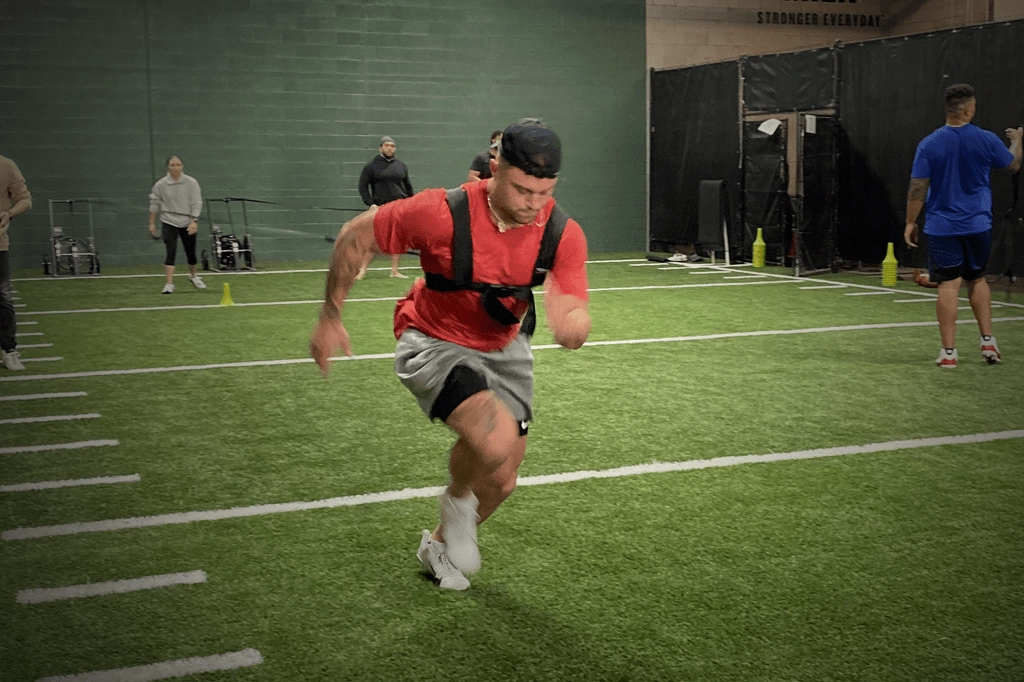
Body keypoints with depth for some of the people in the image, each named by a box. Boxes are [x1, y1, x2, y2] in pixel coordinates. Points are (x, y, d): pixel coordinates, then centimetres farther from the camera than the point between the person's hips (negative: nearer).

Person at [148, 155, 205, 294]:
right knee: (171, 252, -13)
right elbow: (154, 204, 6)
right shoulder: (160, 185, -4)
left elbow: (196, 203, -7)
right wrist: (152, 223, 7)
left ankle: (193, 276, 37)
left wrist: (194, 221, -16)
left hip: (188, 223, 1)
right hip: (169, 223, -1)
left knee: (191, 252, 10)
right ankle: (169, 284, -13)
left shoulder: (191, 182, -6)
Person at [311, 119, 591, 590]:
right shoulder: (441, 213, -29)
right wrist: (330, 316, -10)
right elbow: (355, 236, -14)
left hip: (503, 347, 5)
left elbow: (575, 329, -23)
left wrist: (570, 321, -48)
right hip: (433, 341, -5)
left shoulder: (563, 234, -19)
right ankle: (457, 501, 5)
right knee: (497, 440, -31)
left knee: (501, 480, 11)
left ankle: (440, 545, 42)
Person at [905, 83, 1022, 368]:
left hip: (942, 227, -1)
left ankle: (949, 351, -3)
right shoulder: (986, 140, -5)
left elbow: (917, 188, -8)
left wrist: (910, 222, 2)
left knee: (948, 284, -1)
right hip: (978, 226, 1)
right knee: (977, 279, 19)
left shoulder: (929, 144, -8)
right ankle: (988, 341, 16)